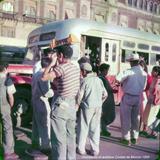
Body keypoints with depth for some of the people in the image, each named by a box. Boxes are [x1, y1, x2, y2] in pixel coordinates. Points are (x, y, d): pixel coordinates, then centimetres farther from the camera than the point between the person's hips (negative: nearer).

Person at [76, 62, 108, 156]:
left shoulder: (85, 80, -10)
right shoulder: (99, 80, 5)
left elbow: (80, 95, -11)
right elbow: (105, 94, 7)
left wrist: (77, 105, 4)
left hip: (87, 107, -4)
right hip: (98, 107, 4)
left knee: (83, 128, 8)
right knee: (95, 128, 11)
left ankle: (81, 149, 15)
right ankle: (95, 150, 17)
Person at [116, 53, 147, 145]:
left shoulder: (129, 71, -18)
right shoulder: (144, 73, 0)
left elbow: (118, 78, -27)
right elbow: (143, 86, 9)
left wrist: (122, 82, -7)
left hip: (128, 97, -5)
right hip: (138, 97, 5)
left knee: (126, 118, 6)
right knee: (135, 118, 16)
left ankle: (126, 138, 11)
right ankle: (134, 138, 24)